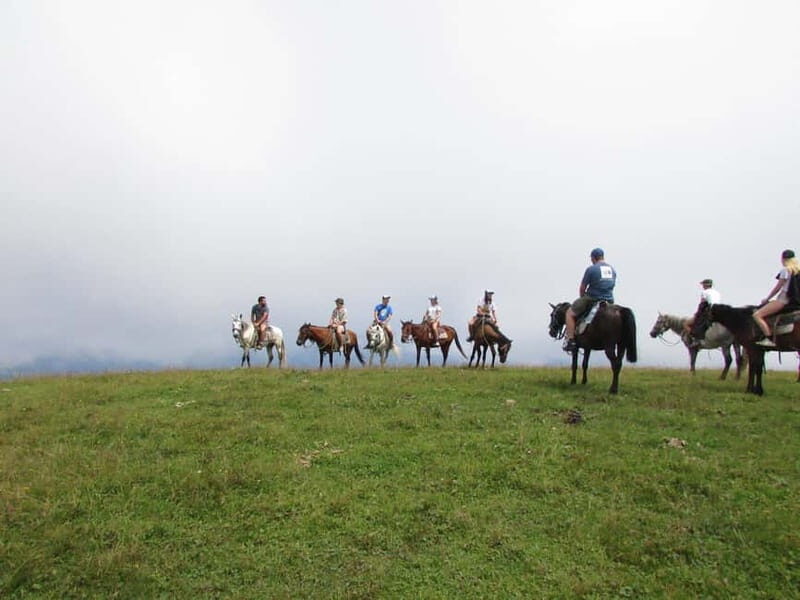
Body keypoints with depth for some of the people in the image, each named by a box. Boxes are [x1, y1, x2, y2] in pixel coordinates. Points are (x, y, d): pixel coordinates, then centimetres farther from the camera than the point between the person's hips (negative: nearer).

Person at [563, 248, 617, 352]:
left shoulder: (591, 269, -9)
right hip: (609, 300, 6)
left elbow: (582, 288, -3)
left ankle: (570, 340, -4)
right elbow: (612, 286, 19)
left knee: (570, 313, 5)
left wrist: (582, 299, 15)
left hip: (592, 299, -6)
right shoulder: (612, 269, 11)